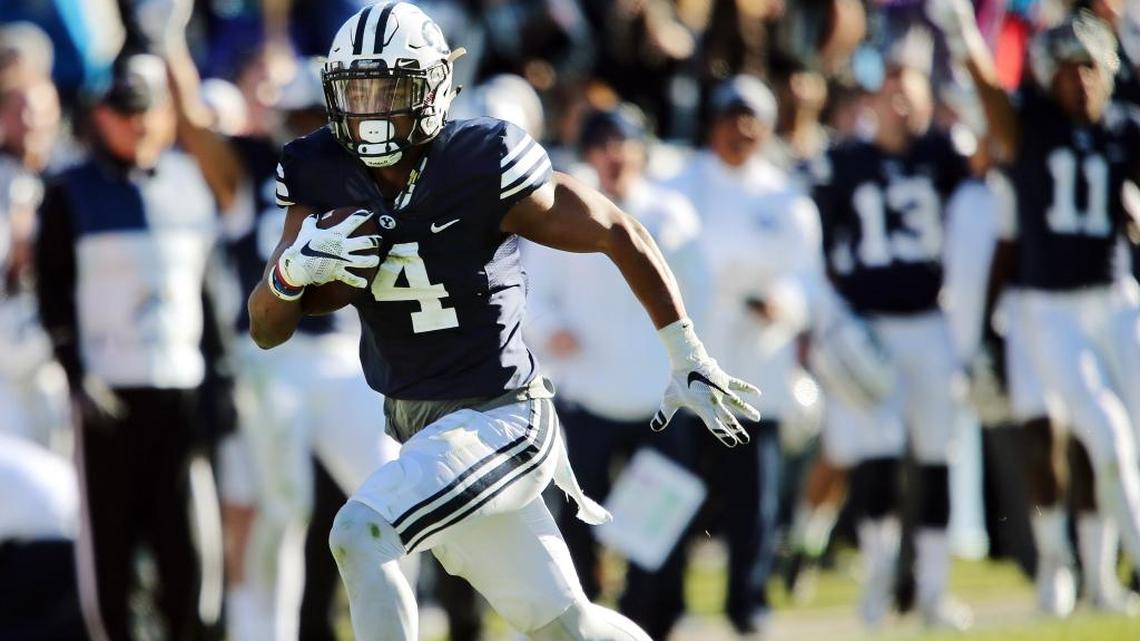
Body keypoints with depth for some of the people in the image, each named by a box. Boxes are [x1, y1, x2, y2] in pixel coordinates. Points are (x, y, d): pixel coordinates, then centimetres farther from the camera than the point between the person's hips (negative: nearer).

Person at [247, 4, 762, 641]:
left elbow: (620, 234, -8)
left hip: (499, 417, -6)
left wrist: (690, 359, -2)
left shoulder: (484, 168, -19)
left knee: (360, 535, -24)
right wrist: (294, 266, -23)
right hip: (416, 426, 6)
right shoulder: (323, 177, -3)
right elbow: (267, 330, 0)